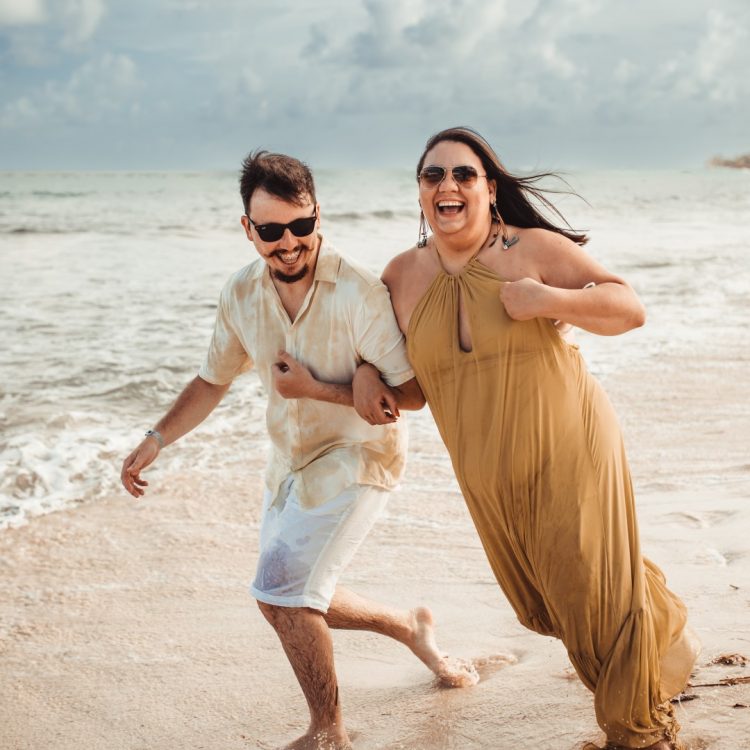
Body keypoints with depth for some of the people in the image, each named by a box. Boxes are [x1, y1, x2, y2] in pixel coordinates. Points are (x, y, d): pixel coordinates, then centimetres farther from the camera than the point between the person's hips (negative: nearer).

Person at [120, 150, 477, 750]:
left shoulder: (359, 293, -25)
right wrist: (156, 440, -2)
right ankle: (410, 626, 40)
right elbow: (213, 380, 7)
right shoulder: (241, 294, -7)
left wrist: (317, 389, -25)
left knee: (281, 591, -16)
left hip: (357, 457, -7)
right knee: (297, 601, 16)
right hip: (291, 462, 7)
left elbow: (411, 393, -23)